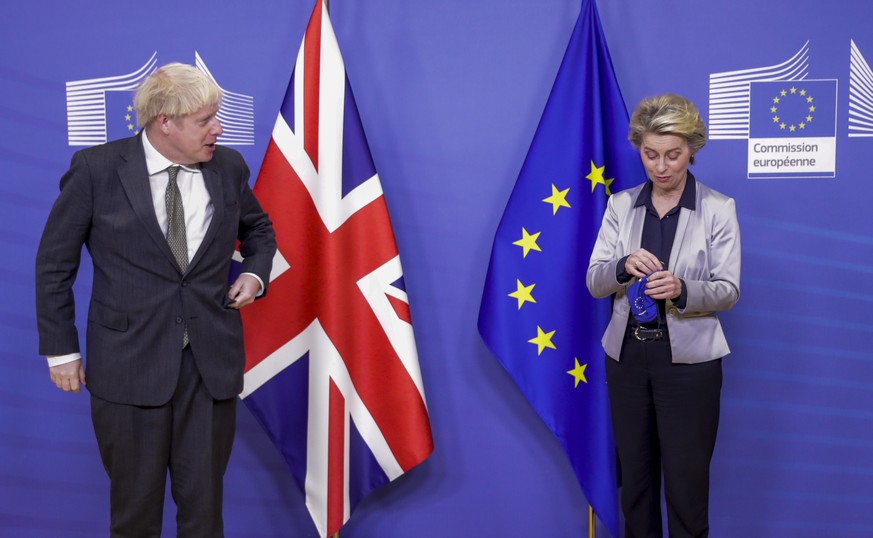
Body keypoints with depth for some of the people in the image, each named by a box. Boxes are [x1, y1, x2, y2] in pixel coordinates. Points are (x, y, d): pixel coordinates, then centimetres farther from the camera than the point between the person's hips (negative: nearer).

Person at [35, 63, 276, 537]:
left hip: (211, 363, 2)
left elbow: (258, 229, 23)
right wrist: (61, 349, 0)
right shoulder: (96, 169, -6)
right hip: (129, 363, -2)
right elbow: (54, 262, 1)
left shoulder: (228, 167, 2)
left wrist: (255, 273, 3)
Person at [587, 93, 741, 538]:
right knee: (634, 474, 14)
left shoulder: (718, 209, -5)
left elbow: (728, 291, -7)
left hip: (687, 359, -3)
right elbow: (594, 283, -1)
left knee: (686, 479, 3)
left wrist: (682, 290, -27)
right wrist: (623, 266, -23)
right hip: (627, 355, 3)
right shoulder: (620, 205, 4)